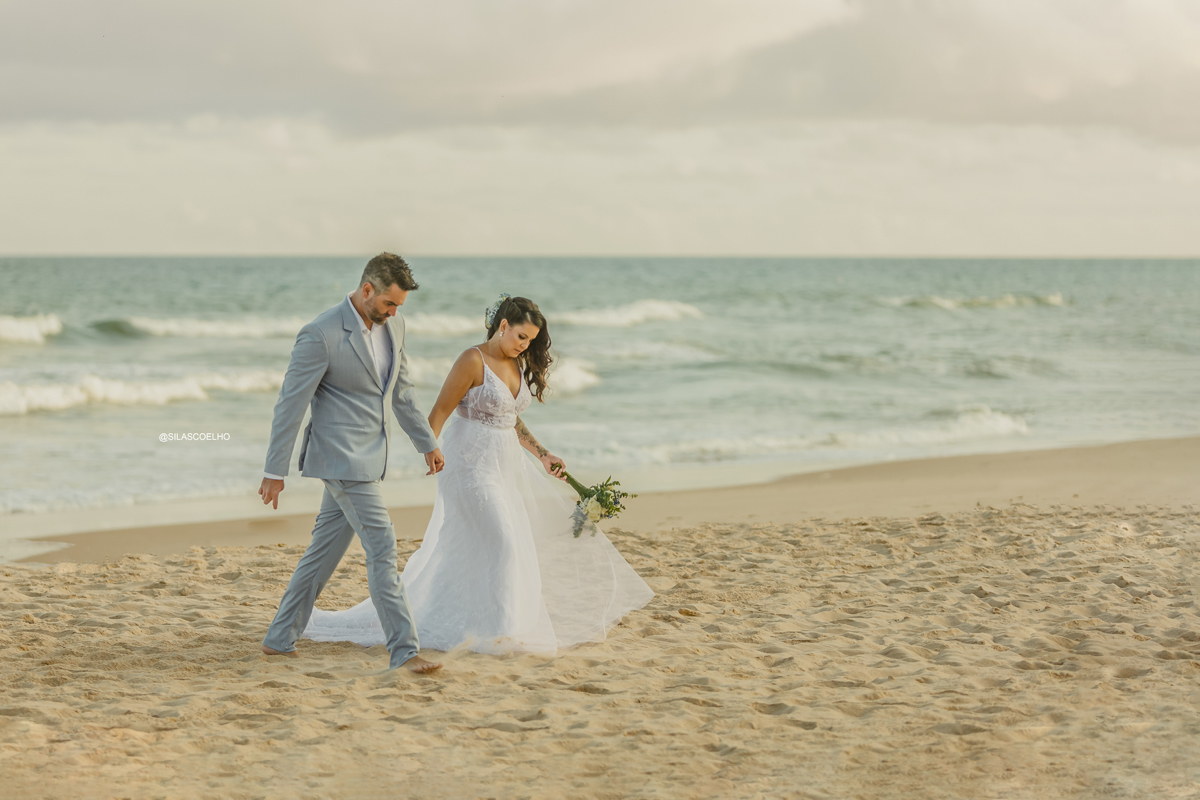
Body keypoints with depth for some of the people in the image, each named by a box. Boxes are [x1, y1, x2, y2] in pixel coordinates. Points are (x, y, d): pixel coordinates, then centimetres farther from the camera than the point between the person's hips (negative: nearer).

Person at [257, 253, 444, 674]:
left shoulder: (393, 326, 6)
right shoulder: (321, 334, -18)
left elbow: (402, 391, 19)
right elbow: (290, 404, -14)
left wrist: (427, 443, 23)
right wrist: (275, 471, -12)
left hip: (366, 457, 8)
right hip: (341, 459, -8)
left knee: (325, 549, 14)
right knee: (382, 548, -10)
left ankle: (280, 639, 24)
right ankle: (404, 650, -7)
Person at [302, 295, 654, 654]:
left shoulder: (517, 365, 11)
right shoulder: (473, 361, -13)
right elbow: (440, 412, -13)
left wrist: (542, 454, 16)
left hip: (505, 464, 8)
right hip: (471, 463, -8)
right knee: (500, 542, -12)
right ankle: (495, 628, -7)